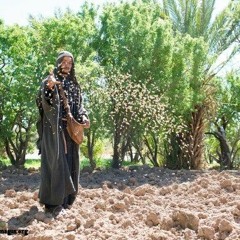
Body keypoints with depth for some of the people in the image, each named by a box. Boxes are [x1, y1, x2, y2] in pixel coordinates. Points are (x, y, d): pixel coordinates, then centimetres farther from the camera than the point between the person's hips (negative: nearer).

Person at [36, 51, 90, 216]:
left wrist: (83, 118, -2)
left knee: (69, 161, 7)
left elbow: (78, 106, 18)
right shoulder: (50, 80, -1)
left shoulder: (74, 84, 16)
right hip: (54, 126, -6)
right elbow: (43, 101, -16)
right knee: (56, 160, -11)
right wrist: (49, 88, -35)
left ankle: (65, 199, 16)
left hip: (71, 128, 6)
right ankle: (52, 201, -8)